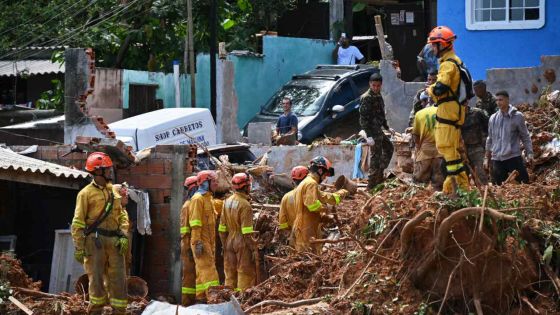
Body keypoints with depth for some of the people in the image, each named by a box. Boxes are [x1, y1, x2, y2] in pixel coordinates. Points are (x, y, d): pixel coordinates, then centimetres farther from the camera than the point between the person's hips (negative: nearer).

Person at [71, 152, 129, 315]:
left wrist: (124, 236, -1)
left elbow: (122, 215, 14)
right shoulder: (86, 193, -1)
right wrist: (79, 248, -9)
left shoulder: (114, 191, 16)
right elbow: (78, 222, -3)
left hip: (114, 242, 5)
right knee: (96, 279, -3)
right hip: (95, 241, -5)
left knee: (118, 279, 1)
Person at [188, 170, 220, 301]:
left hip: (208, 242, 9)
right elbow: (195, 223, -17)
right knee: (208, 269, -15)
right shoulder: (198, 198, -11)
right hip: (201, 242, -9)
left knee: (202, 271, 10)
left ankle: (201, 297, 13)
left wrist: (213, 244, 22)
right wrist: (198, 242, -22)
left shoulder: (208, 198, 19)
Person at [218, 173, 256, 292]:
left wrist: (224, 245, 17)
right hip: (242, 242, -7)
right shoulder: (245, 204, -14)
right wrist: (252, 247, -13)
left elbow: (222, 228, 11)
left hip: (229, 242, 7)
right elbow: (247, 231, -17)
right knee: (246, 273, -2)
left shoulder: (227, 202, 8)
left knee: (230, 273, 11)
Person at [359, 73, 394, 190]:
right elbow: (363, 118, -21)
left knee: (389, 148, 23)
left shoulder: (378, 96, 11)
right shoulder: (366, 98, -17)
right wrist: (369, 136, -26)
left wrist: (387, 127, 24)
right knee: (375, 156, -5)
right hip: (372, 131, -10)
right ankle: (372, 183, 1)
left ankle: (379, 174, 29)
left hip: (378, 130, 10)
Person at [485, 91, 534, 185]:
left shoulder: (517, 116, 0)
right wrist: (487, 158, 18)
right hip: (496, 159, 4)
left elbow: (525, 136, 3)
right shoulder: (493, 118, 11)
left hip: (513, 157, -4)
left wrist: (529, 154, -6)